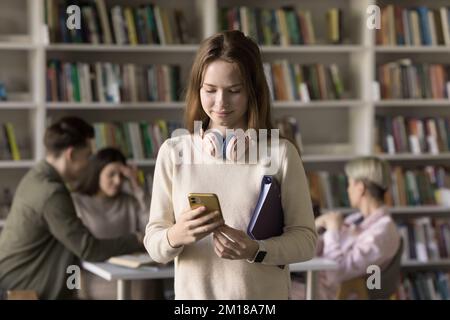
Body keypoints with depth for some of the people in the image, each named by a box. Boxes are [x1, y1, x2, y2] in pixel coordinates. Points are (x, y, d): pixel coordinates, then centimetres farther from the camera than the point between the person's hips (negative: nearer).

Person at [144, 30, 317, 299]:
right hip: (195, 294, 1)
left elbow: (306, 239, -5)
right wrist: (175, 236, -23)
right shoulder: (173, 152, -2)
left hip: (265, 295, -1)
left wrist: (256, 250, -21)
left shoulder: (281, 153, -6)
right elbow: (153, 244, -2)